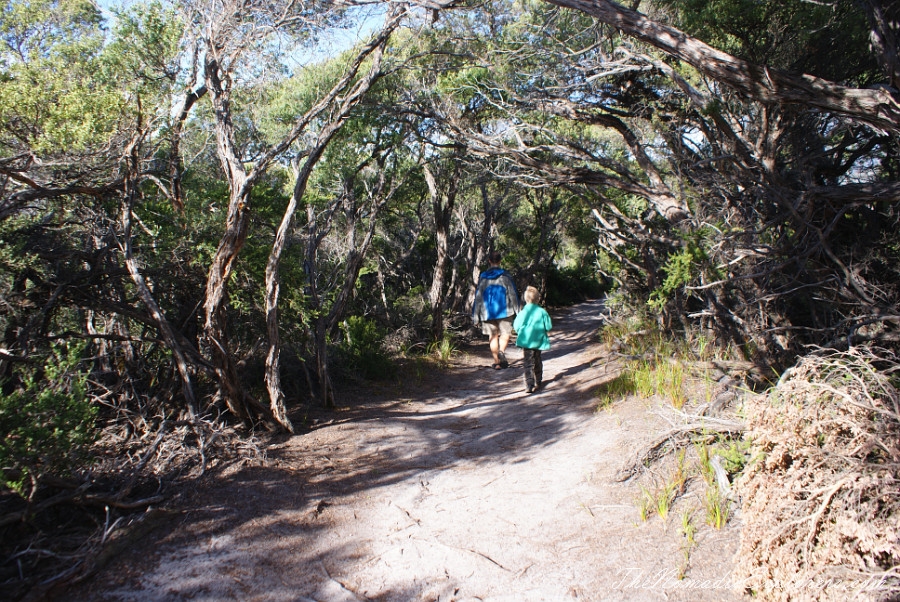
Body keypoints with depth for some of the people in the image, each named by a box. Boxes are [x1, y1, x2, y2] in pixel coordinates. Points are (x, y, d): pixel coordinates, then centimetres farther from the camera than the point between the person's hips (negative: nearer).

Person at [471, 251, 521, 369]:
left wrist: (475, 316, 8)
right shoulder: (505, 275, -3)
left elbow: (478, 296, 4)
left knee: (493, 336, 9)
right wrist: (517, 310, 4)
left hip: (487, 312, 2)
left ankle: (497, 362, 10)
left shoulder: (483, 277, 4)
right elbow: (513, 294, -3)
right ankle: (501, 352, -19)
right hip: (504, 310, -2)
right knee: (506, 333, 8)